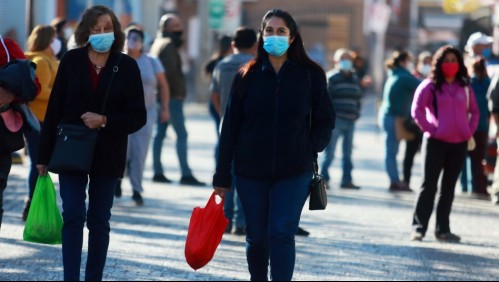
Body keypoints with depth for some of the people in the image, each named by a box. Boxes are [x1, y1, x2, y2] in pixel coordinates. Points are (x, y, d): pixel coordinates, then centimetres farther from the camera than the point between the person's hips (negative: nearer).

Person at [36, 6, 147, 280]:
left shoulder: (126, 66, -4)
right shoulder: (71, 61, -4)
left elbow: (138, 117, -3)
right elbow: (54, 110, -1)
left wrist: (105, 121, -18)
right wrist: (44, 155, -1)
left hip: (107, 156, 0)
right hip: (71, 152, 0)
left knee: (99, 221, 7)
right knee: (73, 216, -6)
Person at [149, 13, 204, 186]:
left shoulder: (157, 44, 17)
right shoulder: (168, 45, -12)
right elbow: (171, 72, -20)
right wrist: (179, 91, -13)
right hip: (172, 97, -10)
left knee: (160, 133, 10)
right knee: (181, 134, -10)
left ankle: (158, 172, 12)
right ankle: (185, 174, -13)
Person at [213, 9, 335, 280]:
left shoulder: (311, 75, 1)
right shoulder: (247, 76, 3)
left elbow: (325, 120, 10)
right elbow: (230, 128, 4)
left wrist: (311, 149, -5)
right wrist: (222, 176, 2)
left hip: (294, 173, -2)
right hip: (251, 172, 2)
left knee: (281, 234, -12)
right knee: (256, 237, 8)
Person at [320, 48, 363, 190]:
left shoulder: (354, 78, 17)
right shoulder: (331, 77, -5)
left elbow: (358, 97, 23)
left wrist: (357, 113, 10)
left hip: (350, 121, 7)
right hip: (336, 120, -7)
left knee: (348, 153, 10)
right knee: (329, 152, -6)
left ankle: (347, 180, 16)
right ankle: (323, 178, 1)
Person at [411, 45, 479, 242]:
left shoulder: (465, 87, 11)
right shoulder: (430, 86, -2)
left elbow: (474, 111, 18)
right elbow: (417, 110, -8)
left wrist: (470, 130, 5)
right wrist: (429, 129, -11)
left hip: (459, 144, 4)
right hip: (435, 142, -4)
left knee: (448, 187, 8)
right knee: (429, 185, -6)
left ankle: (443, 229, 12)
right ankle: (418, 227, -4)